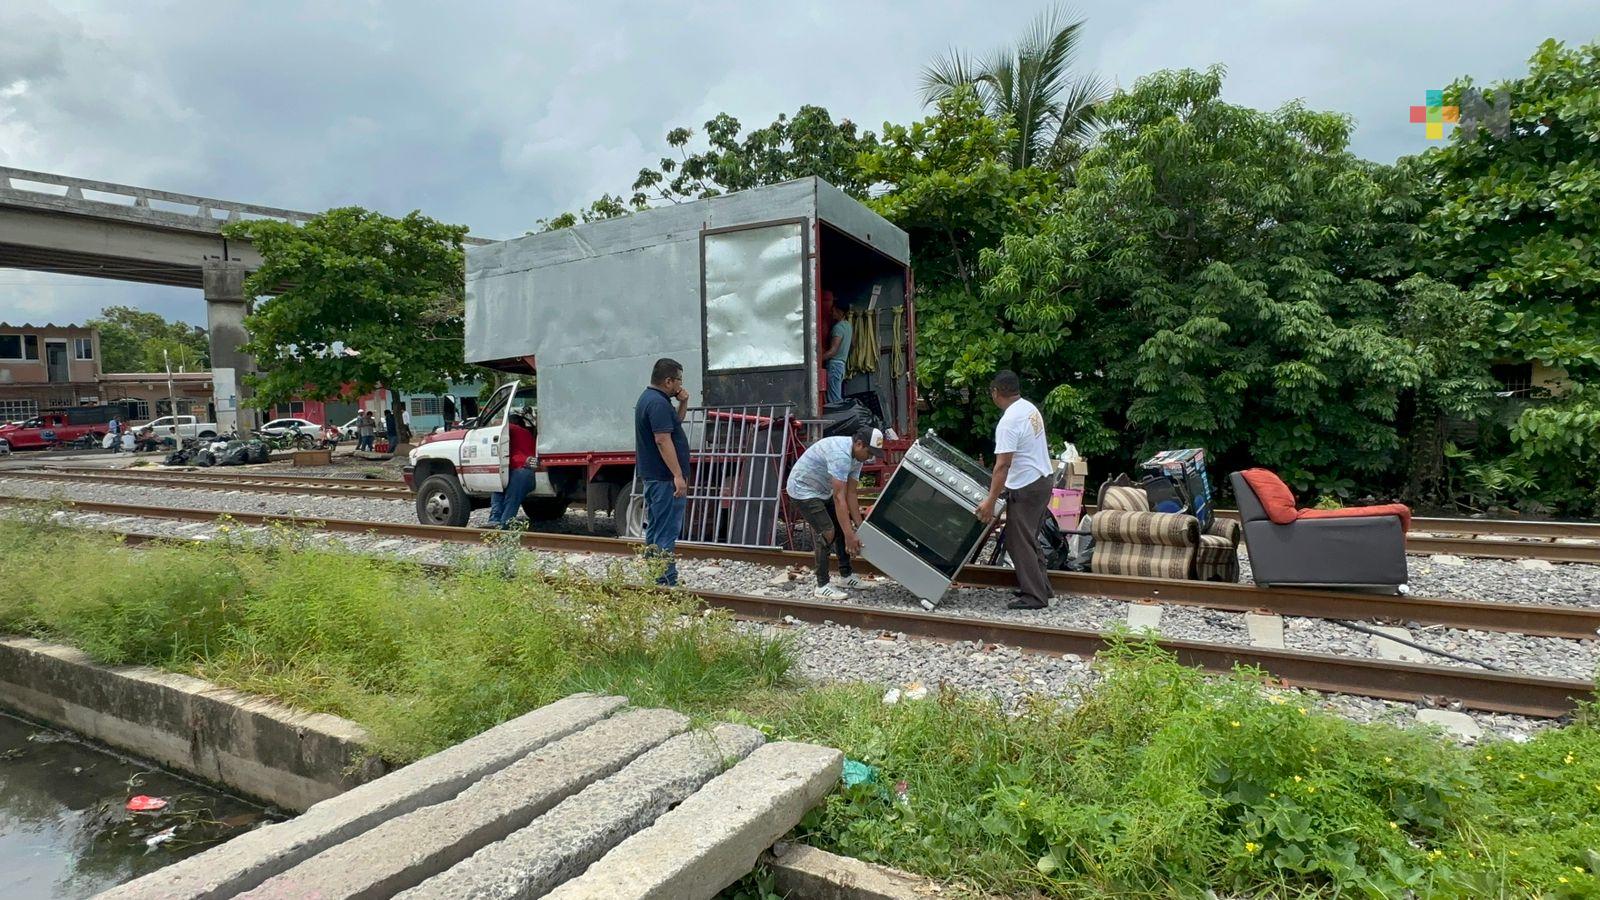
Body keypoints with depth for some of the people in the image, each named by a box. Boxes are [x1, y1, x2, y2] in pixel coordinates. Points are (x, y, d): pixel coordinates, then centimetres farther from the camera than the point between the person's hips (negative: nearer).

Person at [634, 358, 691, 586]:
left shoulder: (648, 398, 15)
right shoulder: (659, 403, -18)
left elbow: (674, 423, 25)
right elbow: (663, 440, -25)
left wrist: (683, 403, 8)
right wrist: (678, 475, -26)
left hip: (652, 475, 11)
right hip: (665, 477, -11)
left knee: (655, 528, 17)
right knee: (666, 531, -8)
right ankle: (666, 582, -5)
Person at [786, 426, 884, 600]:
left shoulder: (857, 456, -3)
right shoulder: (841, 454, -33)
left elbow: (851, 494, 0)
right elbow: (839, 498, -35)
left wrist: (859, 527, -3)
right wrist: (850, 535, -35)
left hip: (822, 491, 10)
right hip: (803, 489, -10)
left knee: (842, 528, 9)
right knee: (827, 532, -16)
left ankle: (846, 575, 21)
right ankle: (822, 586, -9)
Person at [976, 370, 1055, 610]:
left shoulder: (1008, 422, -22)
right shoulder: (1030, 408, 9)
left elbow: (1002, 465, -25)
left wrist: (990, 500, -23)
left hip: (1026, 488, -10)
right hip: (1042, 480, 10)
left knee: (1019, 542, -2)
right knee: (1028, 539, 19)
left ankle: (1034, 596, 1)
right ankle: (1041, 586, 26)